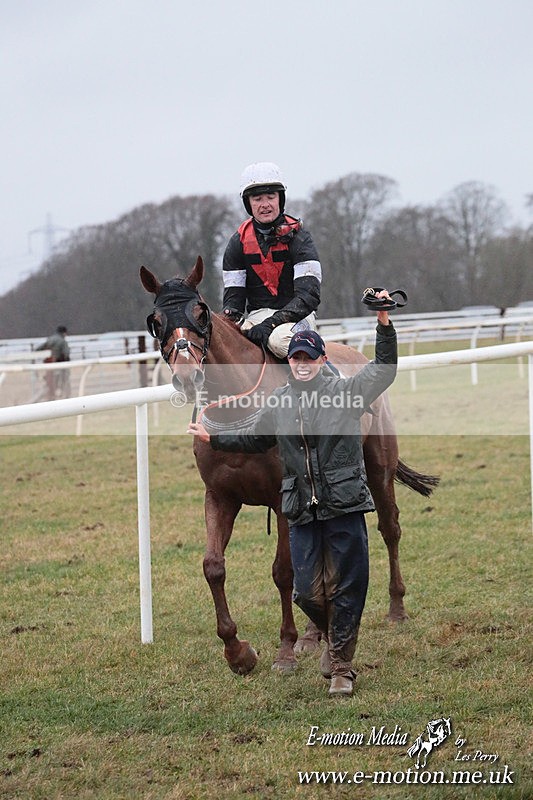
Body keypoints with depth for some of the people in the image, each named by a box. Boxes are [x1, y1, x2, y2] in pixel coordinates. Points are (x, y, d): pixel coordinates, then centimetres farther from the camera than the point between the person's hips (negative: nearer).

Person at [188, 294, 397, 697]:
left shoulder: (346, 391, 0)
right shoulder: (278, 404, 9)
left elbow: (385, 369, 3)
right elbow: (255, 440, 25)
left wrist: (384, 323, -7)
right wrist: (213, 439, 21)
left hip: (346, 508, -3)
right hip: (304, 513, 3)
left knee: (346, 589, 1)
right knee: (308, 592, 1)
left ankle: (341, 667, 12)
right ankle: (333, 637, 31)